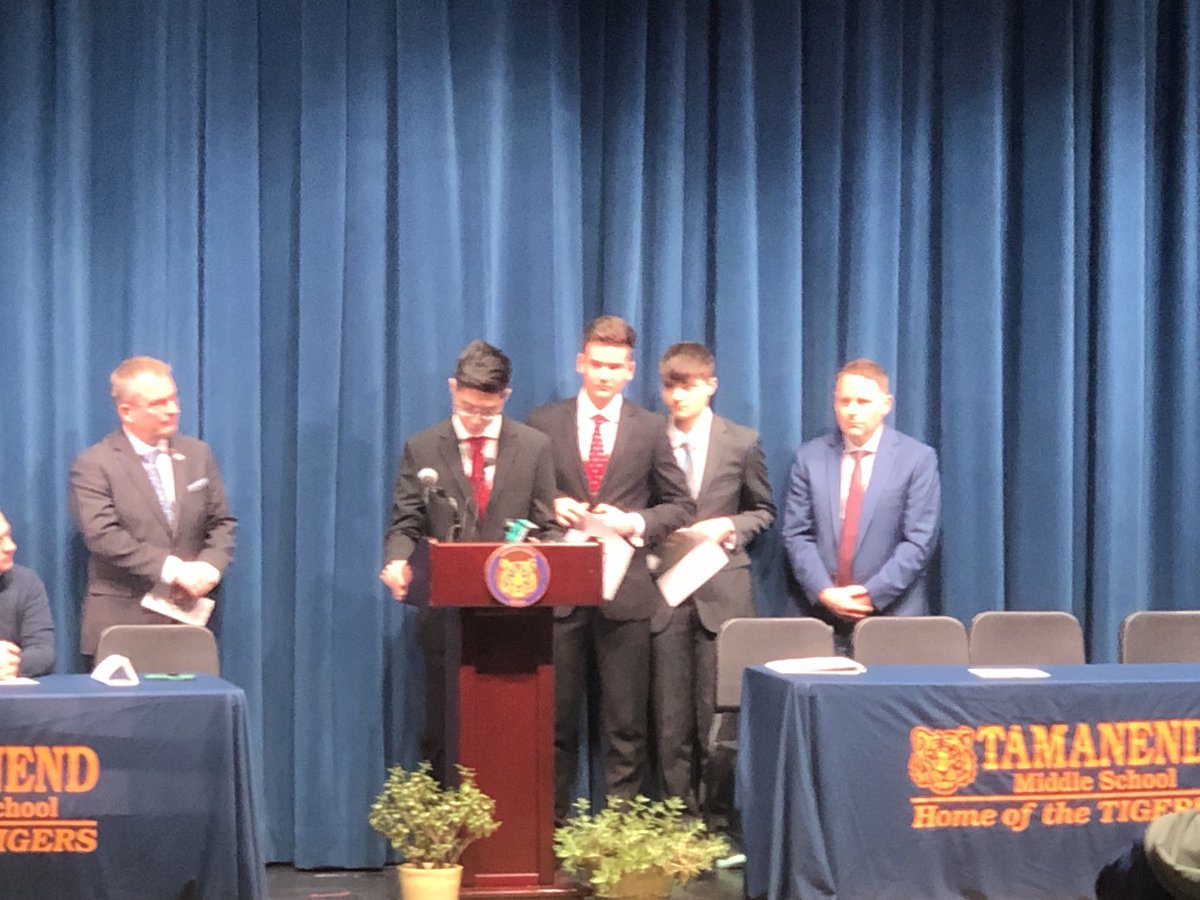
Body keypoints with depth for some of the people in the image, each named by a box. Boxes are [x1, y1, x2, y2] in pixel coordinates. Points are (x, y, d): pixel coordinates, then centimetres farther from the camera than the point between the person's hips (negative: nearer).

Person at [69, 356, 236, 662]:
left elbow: (221, 523, 13)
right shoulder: (94, 465, -3)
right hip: (123, 624, -4)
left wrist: (210, 567, -8)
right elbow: (103, 535, -14)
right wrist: (170, 567, -19)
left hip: (189, 621, 4)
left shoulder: (197, 454, 12)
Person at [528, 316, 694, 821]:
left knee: (627, 723, 2)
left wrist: (634, 522, -9)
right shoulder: (544, 424, 6)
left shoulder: (650, 429, 6)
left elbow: (681, 506, 7)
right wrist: (550, 508, -10)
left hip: (624, 590, 0)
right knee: (556, 718, 6)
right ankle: (550, 823, 15)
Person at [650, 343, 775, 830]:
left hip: (722, 592, -1)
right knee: (671, 716, 3)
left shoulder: (742, 442, 5)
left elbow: (764, 511, 13)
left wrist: (729, 526, -5)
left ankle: (716, 817, 9)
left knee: (718, 712, 0)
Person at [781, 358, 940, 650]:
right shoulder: (809, 457, 7)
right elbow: (796, 534, 4)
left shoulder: (918, 458, 1)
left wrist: (872, 593, -11)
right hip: (824, 613, 2)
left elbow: (919, 540, -4)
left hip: (893, 611, -1)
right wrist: (824, 592, -9)